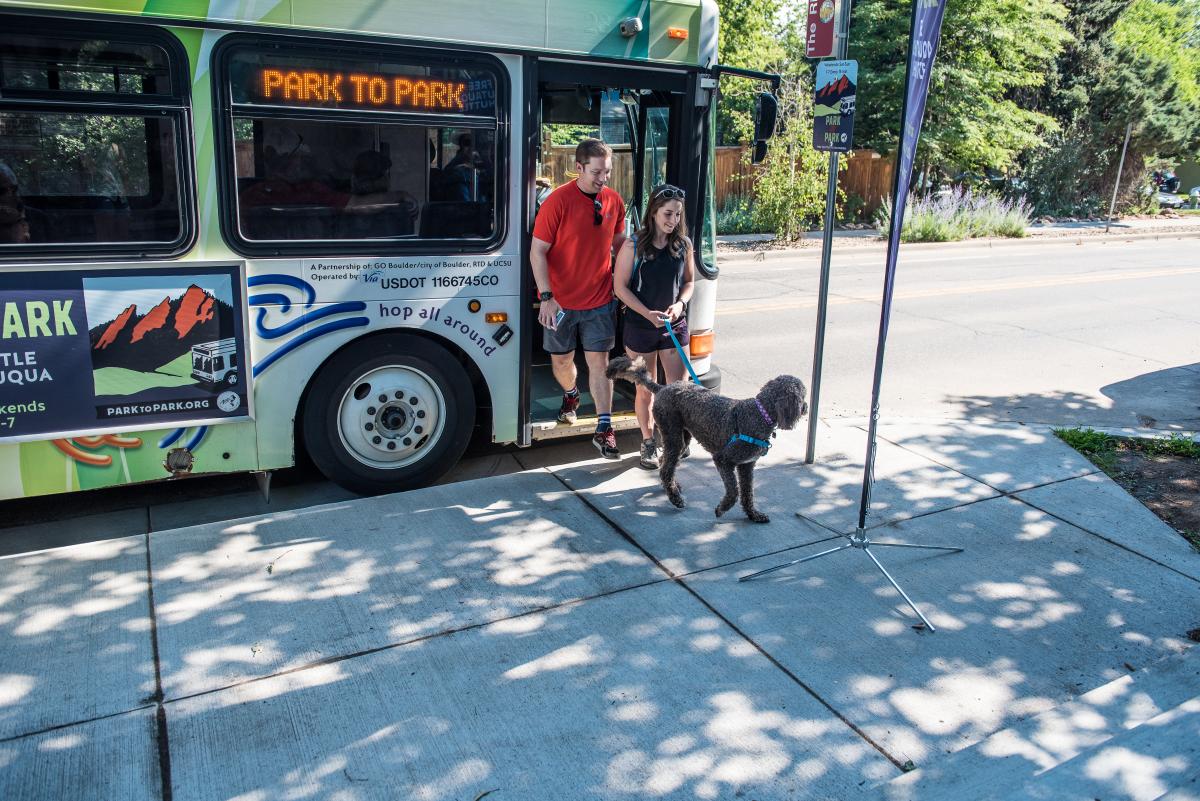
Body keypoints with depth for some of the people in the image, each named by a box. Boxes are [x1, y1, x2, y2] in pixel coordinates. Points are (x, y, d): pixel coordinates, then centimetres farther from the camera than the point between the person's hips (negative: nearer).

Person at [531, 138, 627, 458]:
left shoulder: (614, 202, 0)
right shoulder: (558, 201, -14)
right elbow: (538, 251, -13)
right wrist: (546, 297, -20)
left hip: (600, 300, 2)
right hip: (560, 300, -2)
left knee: (599, 361, 0)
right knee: (562, 361, 13)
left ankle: (604, 429, 5)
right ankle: (570, 396, 45)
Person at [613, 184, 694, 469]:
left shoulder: (683, 244, 0)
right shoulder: (633, 246, -10)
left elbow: (689, 281, 10)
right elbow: (620, 286, -9)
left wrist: (680, 303, -11)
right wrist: (648, 313, -20)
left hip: (674, 326, 3)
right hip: (640, 327, -2)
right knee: (646, 390, 9)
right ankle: (648, 443, 25)